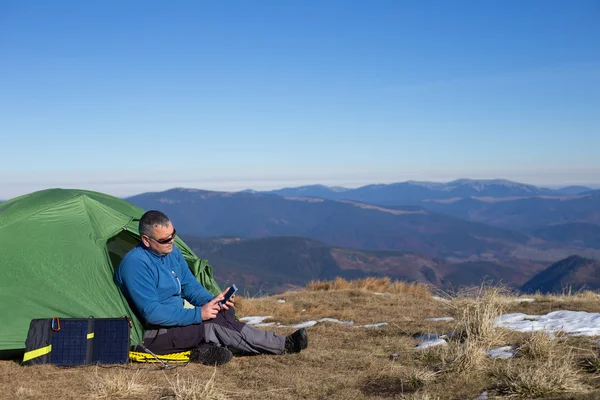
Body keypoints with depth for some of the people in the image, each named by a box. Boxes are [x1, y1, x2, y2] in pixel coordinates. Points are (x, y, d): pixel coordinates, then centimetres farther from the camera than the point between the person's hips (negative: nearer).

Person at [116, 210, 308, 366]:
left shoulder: (173, 253, 5)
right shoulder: (135, 264, -21)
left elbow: (190, 286, 12)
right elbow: (151, 313, -26)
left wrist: (212, 302, -9)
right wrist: (197, 314, -26)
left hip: (176, 319, 9)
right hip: (152, 336, -9)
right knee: (216, 326, -22)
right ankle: (284, 345, -17)